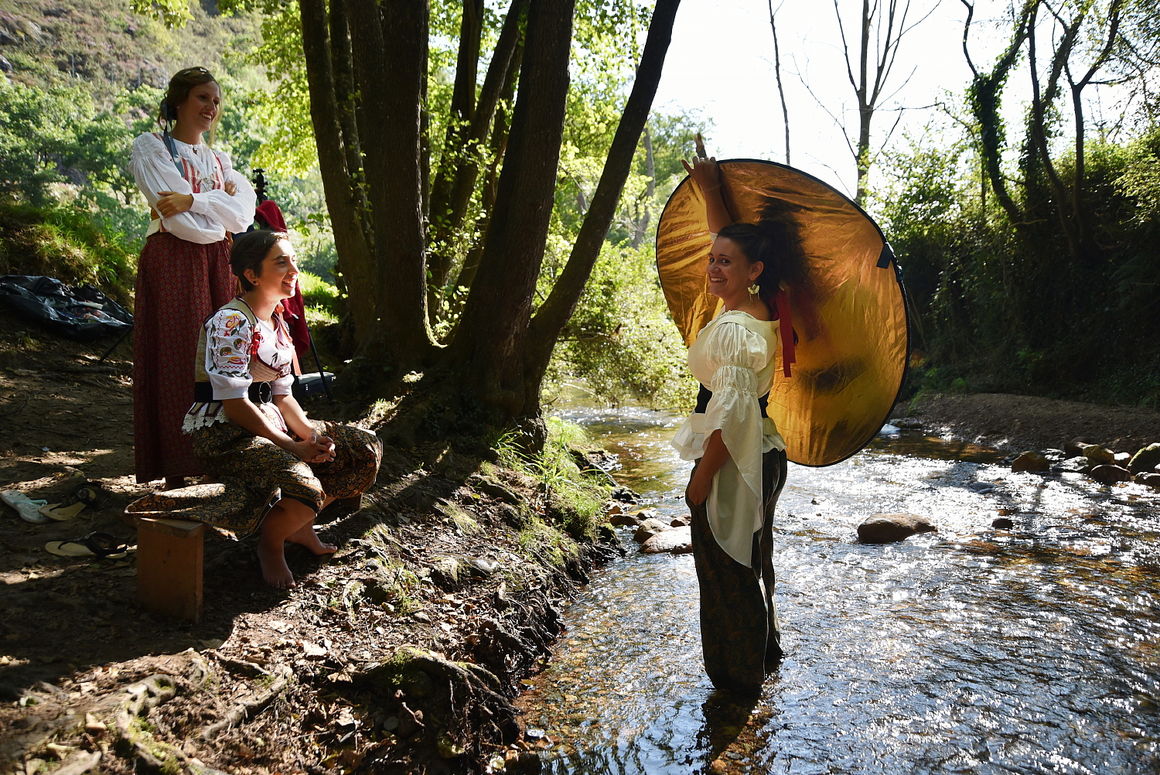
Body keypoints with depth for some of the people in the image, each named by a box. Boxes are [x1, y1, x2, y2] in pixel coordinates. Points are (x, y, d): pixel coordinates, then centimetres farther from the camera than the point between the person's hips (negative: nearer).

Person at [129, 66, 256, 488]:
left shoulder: (219, 159, 21)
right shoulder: (151, 147, 2)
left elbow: (245, 209, 0)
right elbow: (180, 223, -11)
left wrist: (193, 201, -11)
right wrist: (222, 219, 1)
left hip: (219, 263, 6)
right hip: (174, 261, -6)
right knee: (177, 362, -7)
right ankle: (176, 474, -4)